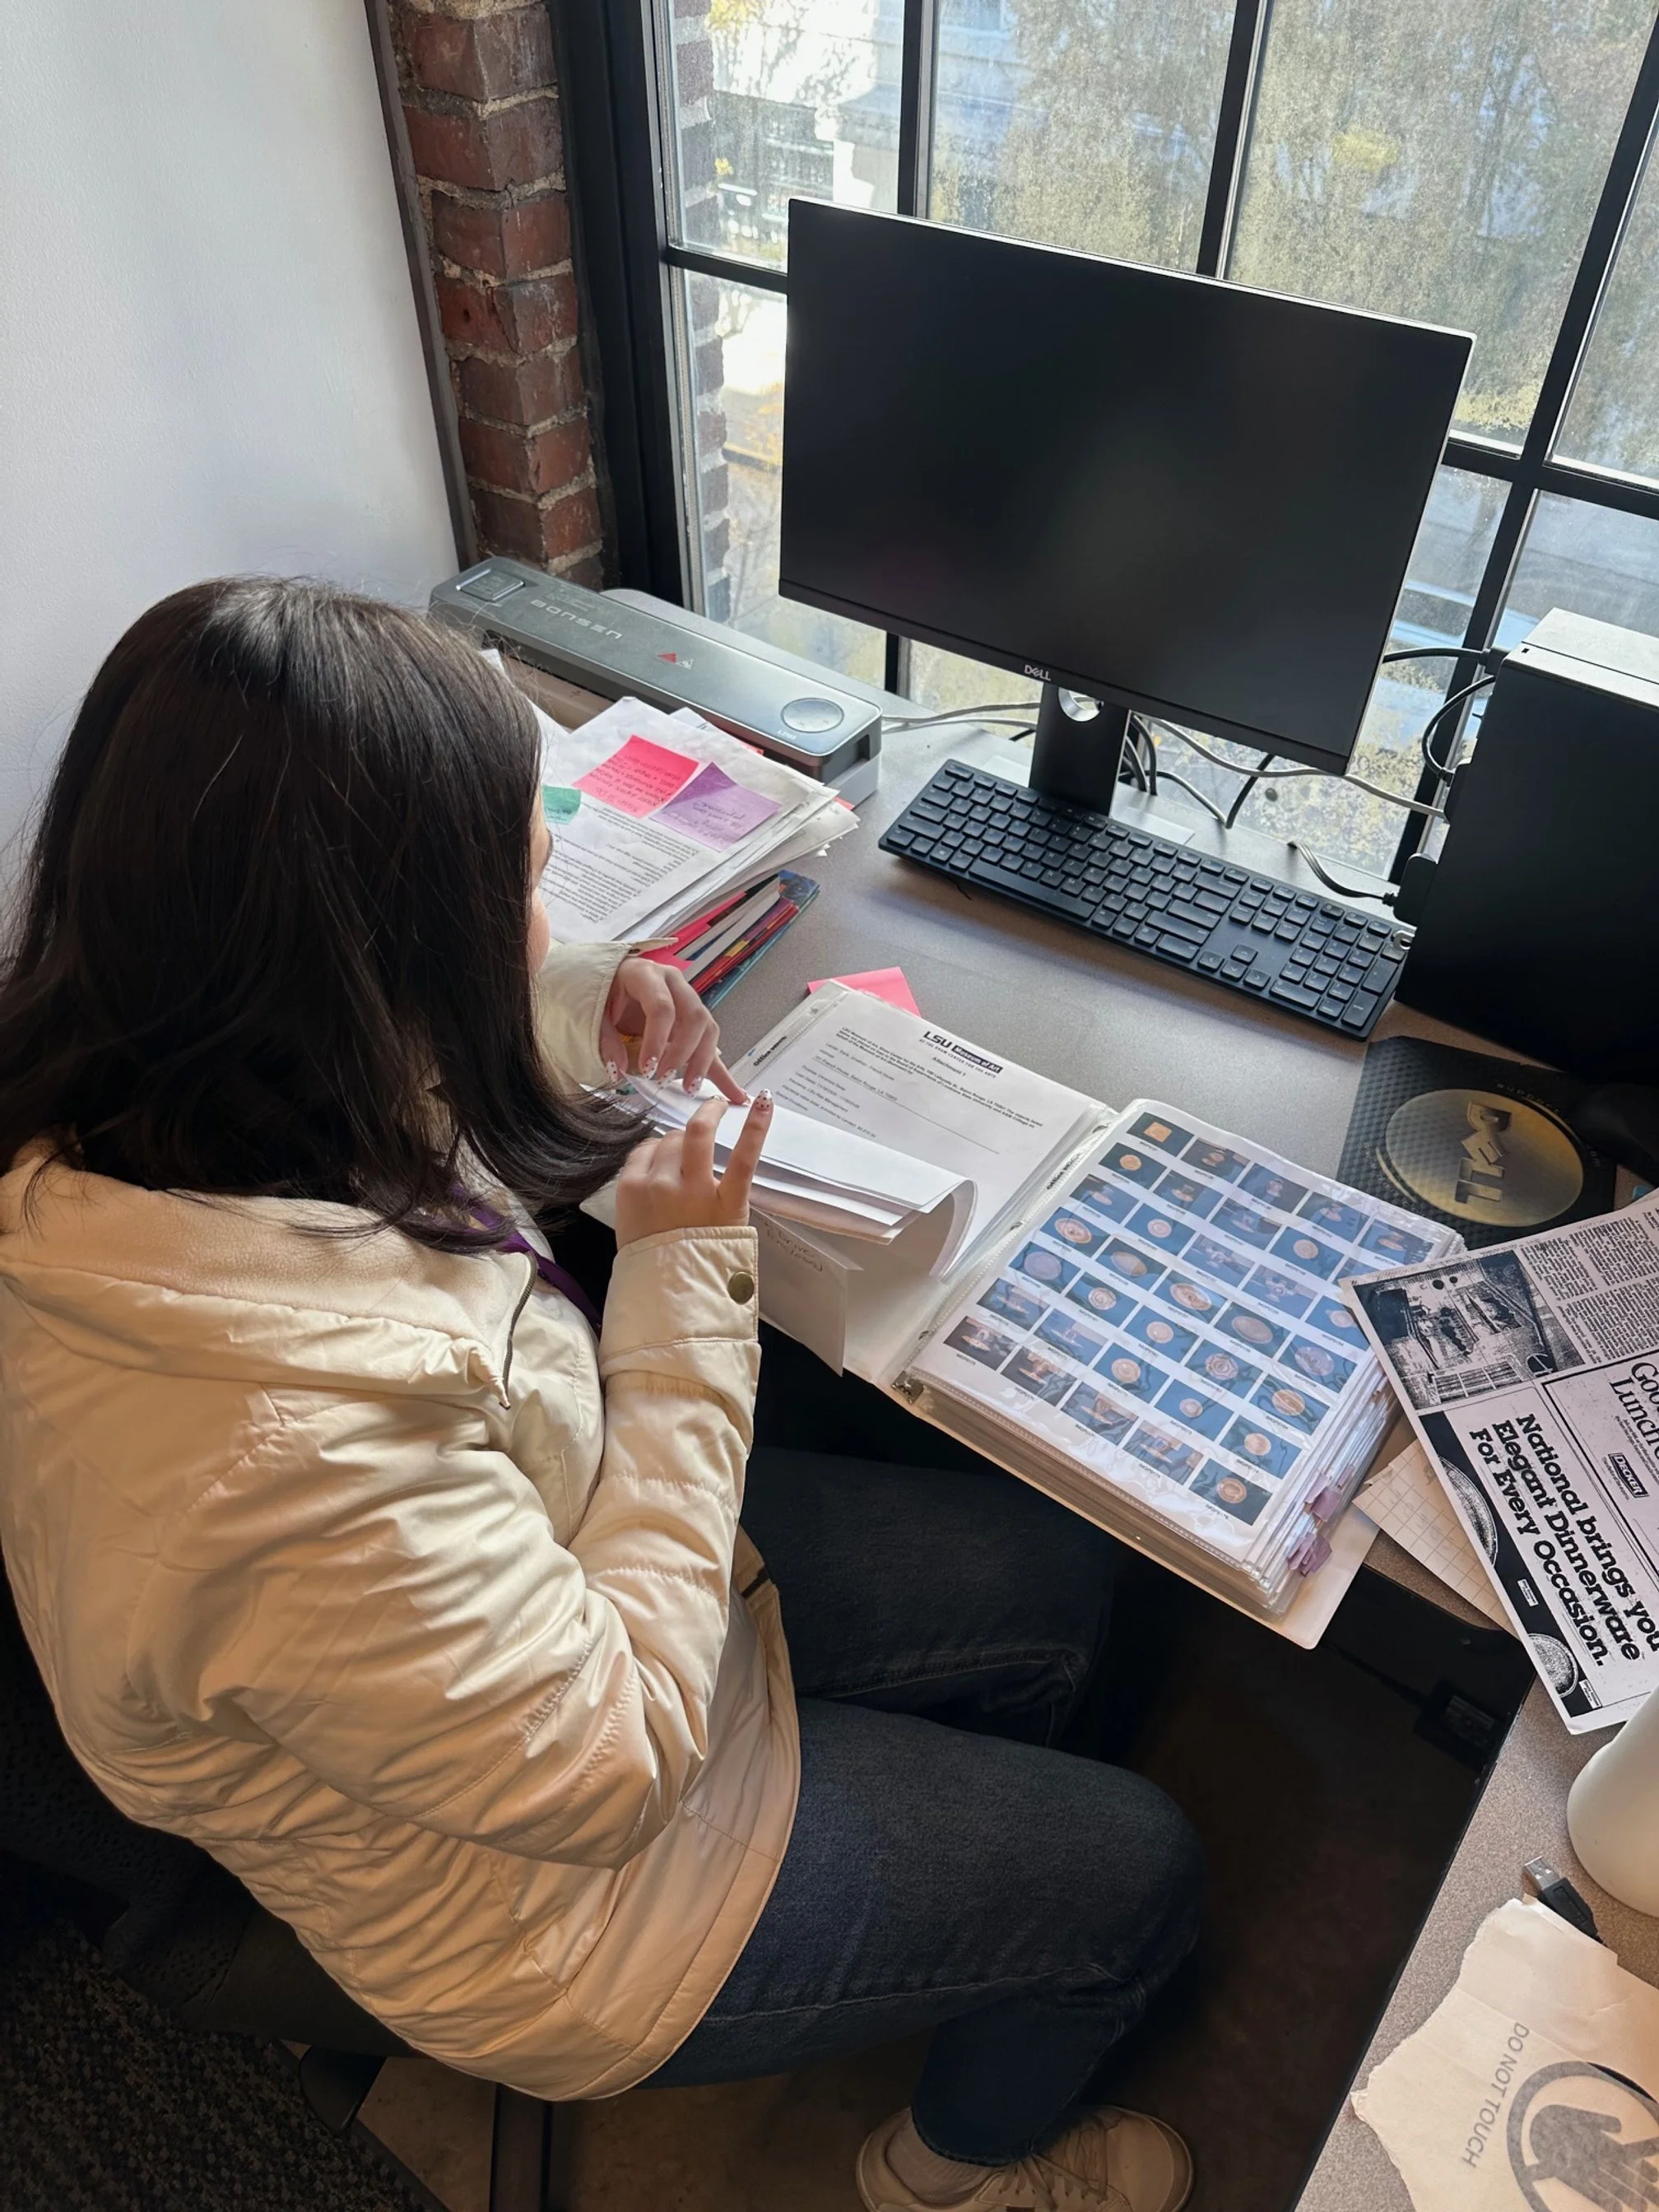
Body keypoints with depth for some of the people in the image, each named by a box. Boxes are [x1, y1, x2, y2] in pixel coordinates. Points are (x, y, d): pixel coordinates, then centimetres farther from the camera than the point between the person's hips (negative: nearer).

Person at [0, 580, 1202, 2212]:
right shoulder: (286, 1463, -45)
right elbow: (615, 1763, -27)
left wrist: (569, 1014, -13)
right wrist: (687, 1272, -26)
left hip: (574, 1571, 7)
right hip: (563, 1897, -6)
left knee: (1057, 1575, 16)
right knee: (1135, 1875, 11)